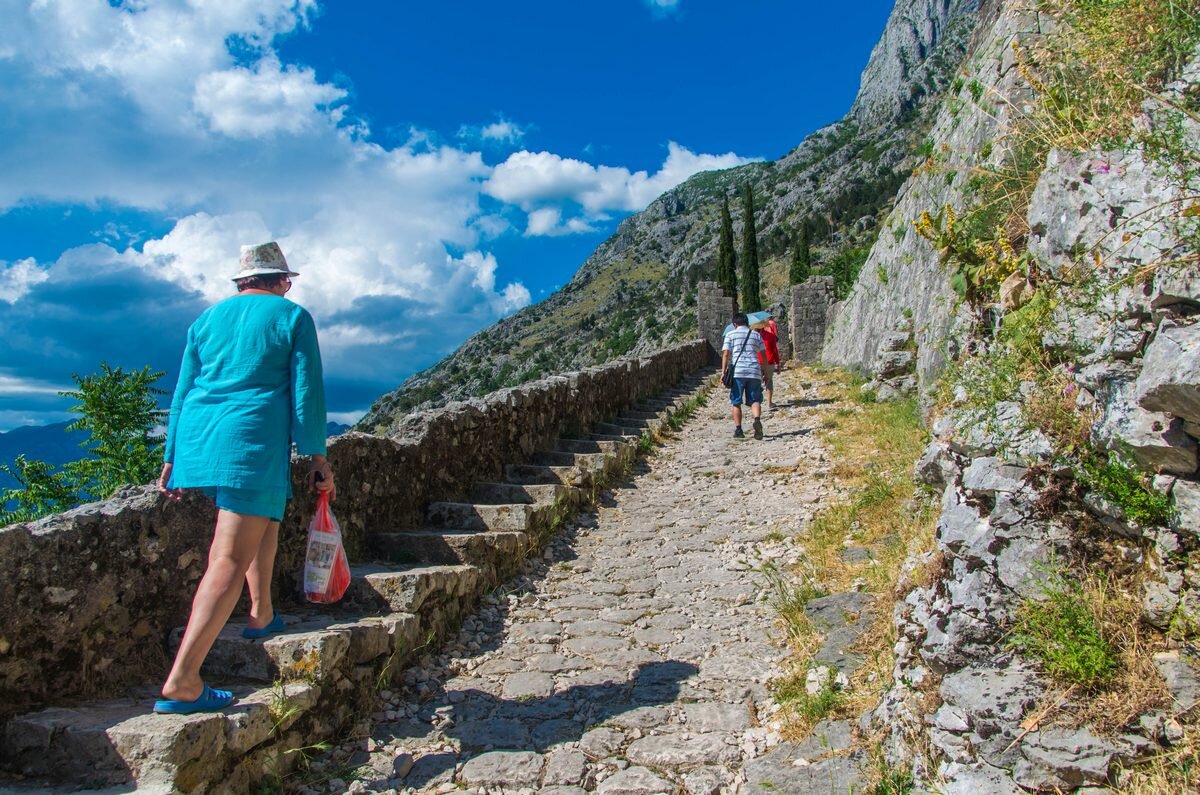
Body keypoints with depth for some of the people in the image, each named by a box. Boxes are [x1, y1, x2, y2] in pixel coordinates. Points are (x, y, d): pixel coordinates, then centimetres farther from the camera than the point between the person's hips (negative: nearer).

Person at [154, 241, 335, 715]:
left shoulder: (207, 319, 18)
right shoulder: (292, 317, 4)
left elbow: (183, 391, 18)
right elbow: (306, 392, -2)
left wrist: (173, 458, 22)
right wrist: (317, 457, 1)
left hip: (198, 438, 7)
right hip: (254, 444, -7)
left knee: (265, 517, 30)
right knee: (231, 559, -9)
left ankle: (262, 615, 34)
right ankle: (181, 682, -15)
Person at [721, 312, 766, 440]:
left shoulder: (730, 334, 9)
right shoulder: (756, 335, 17)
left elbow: (726, 354, 0)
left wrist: (723, 372, -1)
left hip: (737, 372, -2)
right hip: (754, 372, 2)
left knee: (736, 403, 7)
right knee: (755, 400, 3)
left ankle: (738, 430, 4)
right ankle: (757, 420, -25)